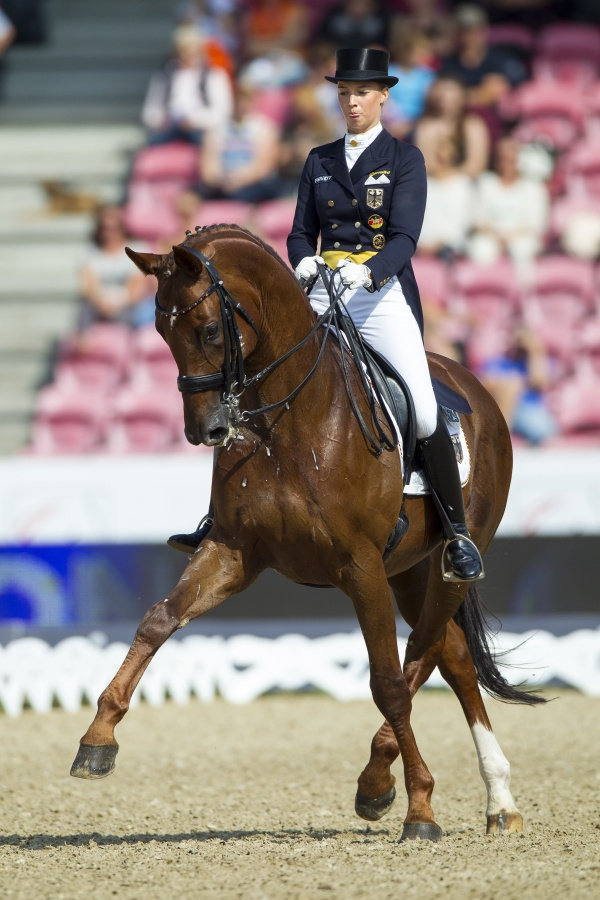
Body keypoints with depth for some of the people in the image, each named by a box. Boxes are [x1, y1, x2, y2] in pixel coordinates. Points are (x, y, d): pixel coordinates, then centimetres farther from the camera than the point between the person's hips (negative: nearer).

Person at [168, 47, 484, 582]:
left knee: (424, 415, -17)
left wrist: (368, 270, -29)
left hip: (383, 296, -4)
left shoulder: (404, 159, 2)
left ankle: (458, 535, -7)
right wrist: (304, 261, -14)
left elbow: (404, 237, -9)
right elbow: (301, 232, 10)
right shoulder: (320, 162, 14)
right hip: (322, 296, 4)